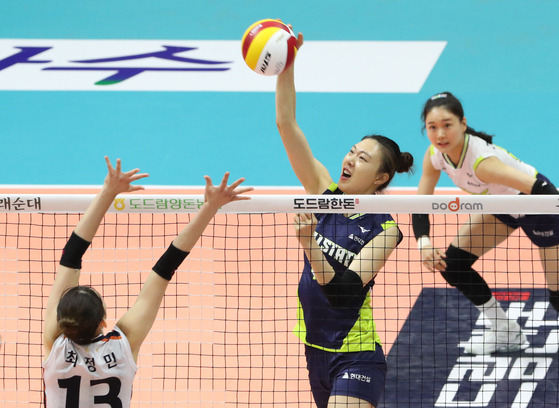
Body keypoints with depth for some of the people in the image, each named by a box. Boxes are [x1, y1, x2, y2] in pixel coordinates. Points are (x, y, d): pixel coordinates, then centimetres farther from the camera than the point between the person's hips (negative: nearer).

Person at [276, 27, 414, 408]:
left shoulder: (384, 229, -12)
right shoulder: (326, 192, 1)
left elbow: (343, 290, -23)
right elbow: (286, 123, -5)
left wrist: (308, 244, -37)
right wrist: (286, 64, -15)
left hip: (356, 358, -6)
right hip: (316, 348, 7)